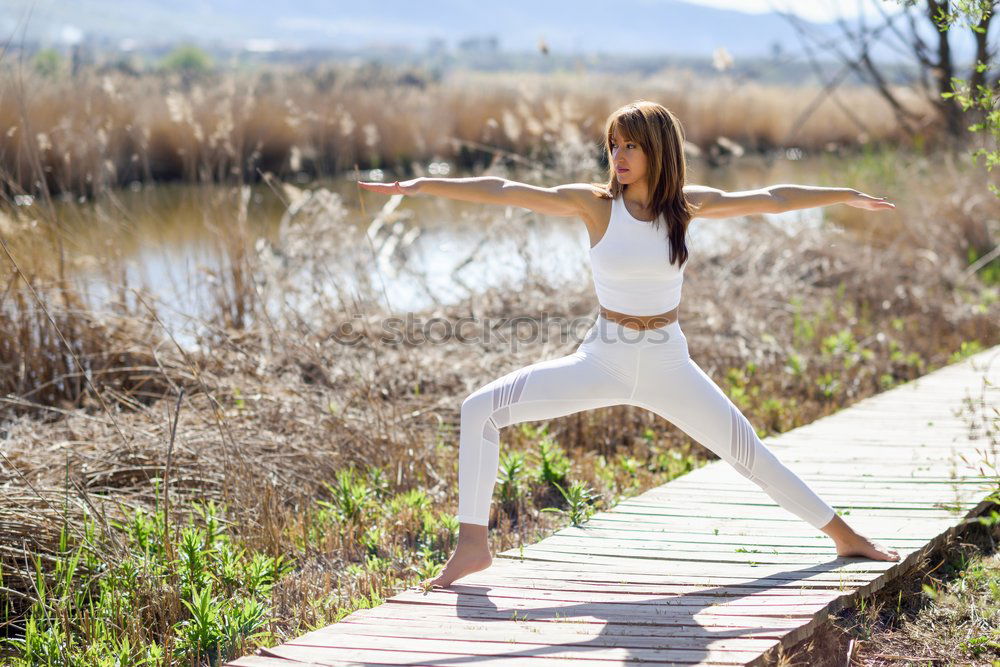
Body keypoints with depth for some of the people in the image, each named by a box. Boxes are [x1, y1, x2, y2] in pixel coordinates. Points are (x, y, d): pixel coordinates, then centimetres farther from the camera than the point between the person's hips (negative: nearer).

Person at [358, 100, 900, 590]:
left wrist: (847, 196, 12)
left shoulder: (687, 204, -5)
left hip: (667, 364, 0)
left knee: (747, 451, 5)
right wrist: (423, 185, -21)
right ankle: (473, 543, -7)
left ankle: (843, 537, 23)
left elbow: (769, 200, 5)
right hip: (603, 361, 0)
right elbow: (503, 192, -15)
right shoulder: (594, 204, -9)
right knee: (480, 410, -14)